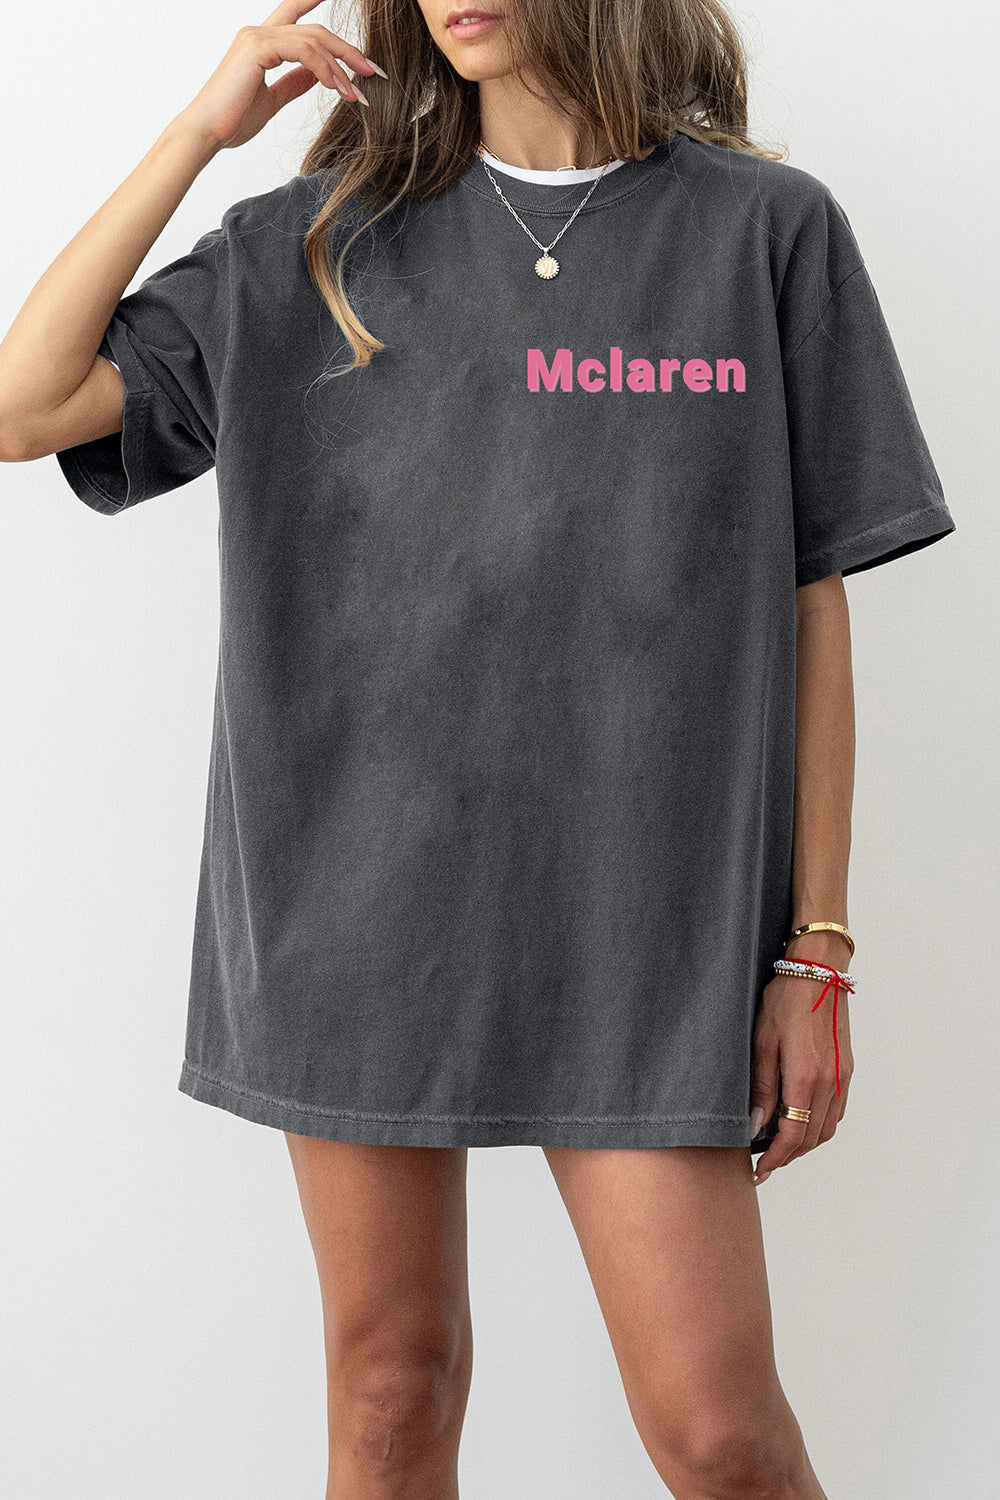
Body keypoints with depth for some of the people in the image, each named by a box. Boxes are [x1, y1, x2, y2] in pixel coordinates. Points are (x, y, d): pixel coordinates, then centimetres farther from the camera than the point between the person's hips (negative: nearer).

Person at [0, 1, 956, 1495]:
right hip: (356, 898, 2)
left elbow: (810, 606, 2)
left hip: (638, 912, -2)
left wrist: (817, 952, -1)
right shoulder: (319, 245, 9)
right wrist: (204, 127, -1)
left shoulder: (765, 228, 3)